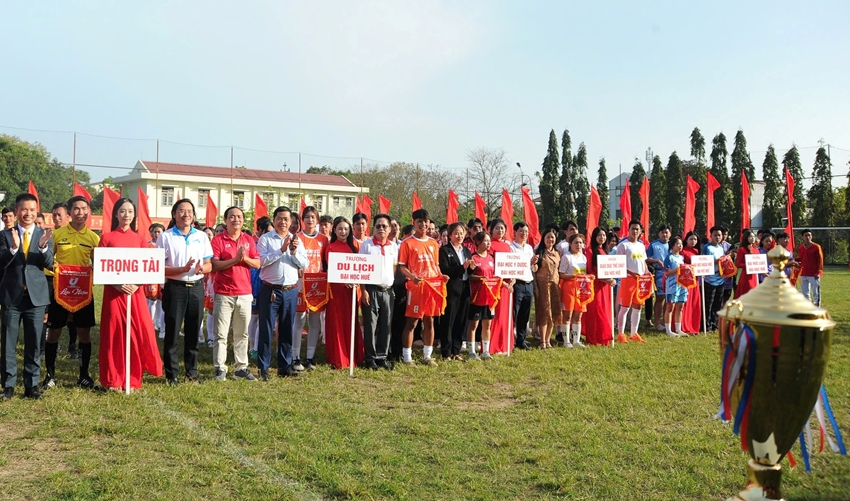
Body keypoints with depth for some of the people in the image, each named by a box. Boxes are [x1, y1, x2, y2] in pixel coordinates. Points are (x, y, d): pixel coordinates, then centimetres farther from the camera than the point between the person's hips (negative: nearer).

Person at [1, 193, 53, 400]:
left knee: (34, 343, 6)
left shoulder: (44, 235, 3)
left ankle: (32, 385, 15)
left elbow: (49, 264, -6)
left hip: (36, 295, 0)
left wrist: (43, 247, -25)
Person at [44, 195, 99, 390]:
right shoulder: (57, 234, 0)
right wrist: (52, 265, -14)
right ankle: (50, 374, 19)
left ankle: (84, 375, 16)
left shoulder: (93, 237, 3)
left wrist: (93, 270, -12)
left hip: (84, 291, 1)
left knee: (84, 333, 5)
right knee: (53, 332, 5)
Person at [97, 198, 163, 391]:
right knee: (114, 334, 1)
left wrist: (136, 284, -12)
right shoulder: (107, 238, 4)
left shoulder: (140, 239, 10)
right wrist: (117, 284, -16)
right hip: (114, 291, -2)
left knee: (138, 334, 0)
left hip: (135, 292, 2)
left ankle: (133, 378, 11)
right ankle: (113, 380, 10)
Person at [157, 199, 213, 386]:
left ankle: (192, 372, 20)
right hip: (175, 287, -3)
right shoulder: (166, 237, -2)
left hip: (196, 287, 3)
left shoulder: (202, 236, 8)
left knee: (193, 332, 9)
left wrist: (202, 269, -14)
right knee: (172, 332, 2)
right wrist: (182, 269, -21)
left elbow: (209, 265, 9)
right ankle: (171, 374, 12)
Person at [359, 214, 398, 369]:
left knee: (386, 326, 7)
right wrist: (364, 290, -9)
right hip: (371, 289, -3)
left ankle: (382, 357, 17)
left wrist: (391, 285, 6)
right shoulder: (367, 245, -2)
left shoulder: (394, 247, 8)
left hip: (388, 290, 4)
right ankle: (370, 359, 10)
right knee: (370, 326, 1)